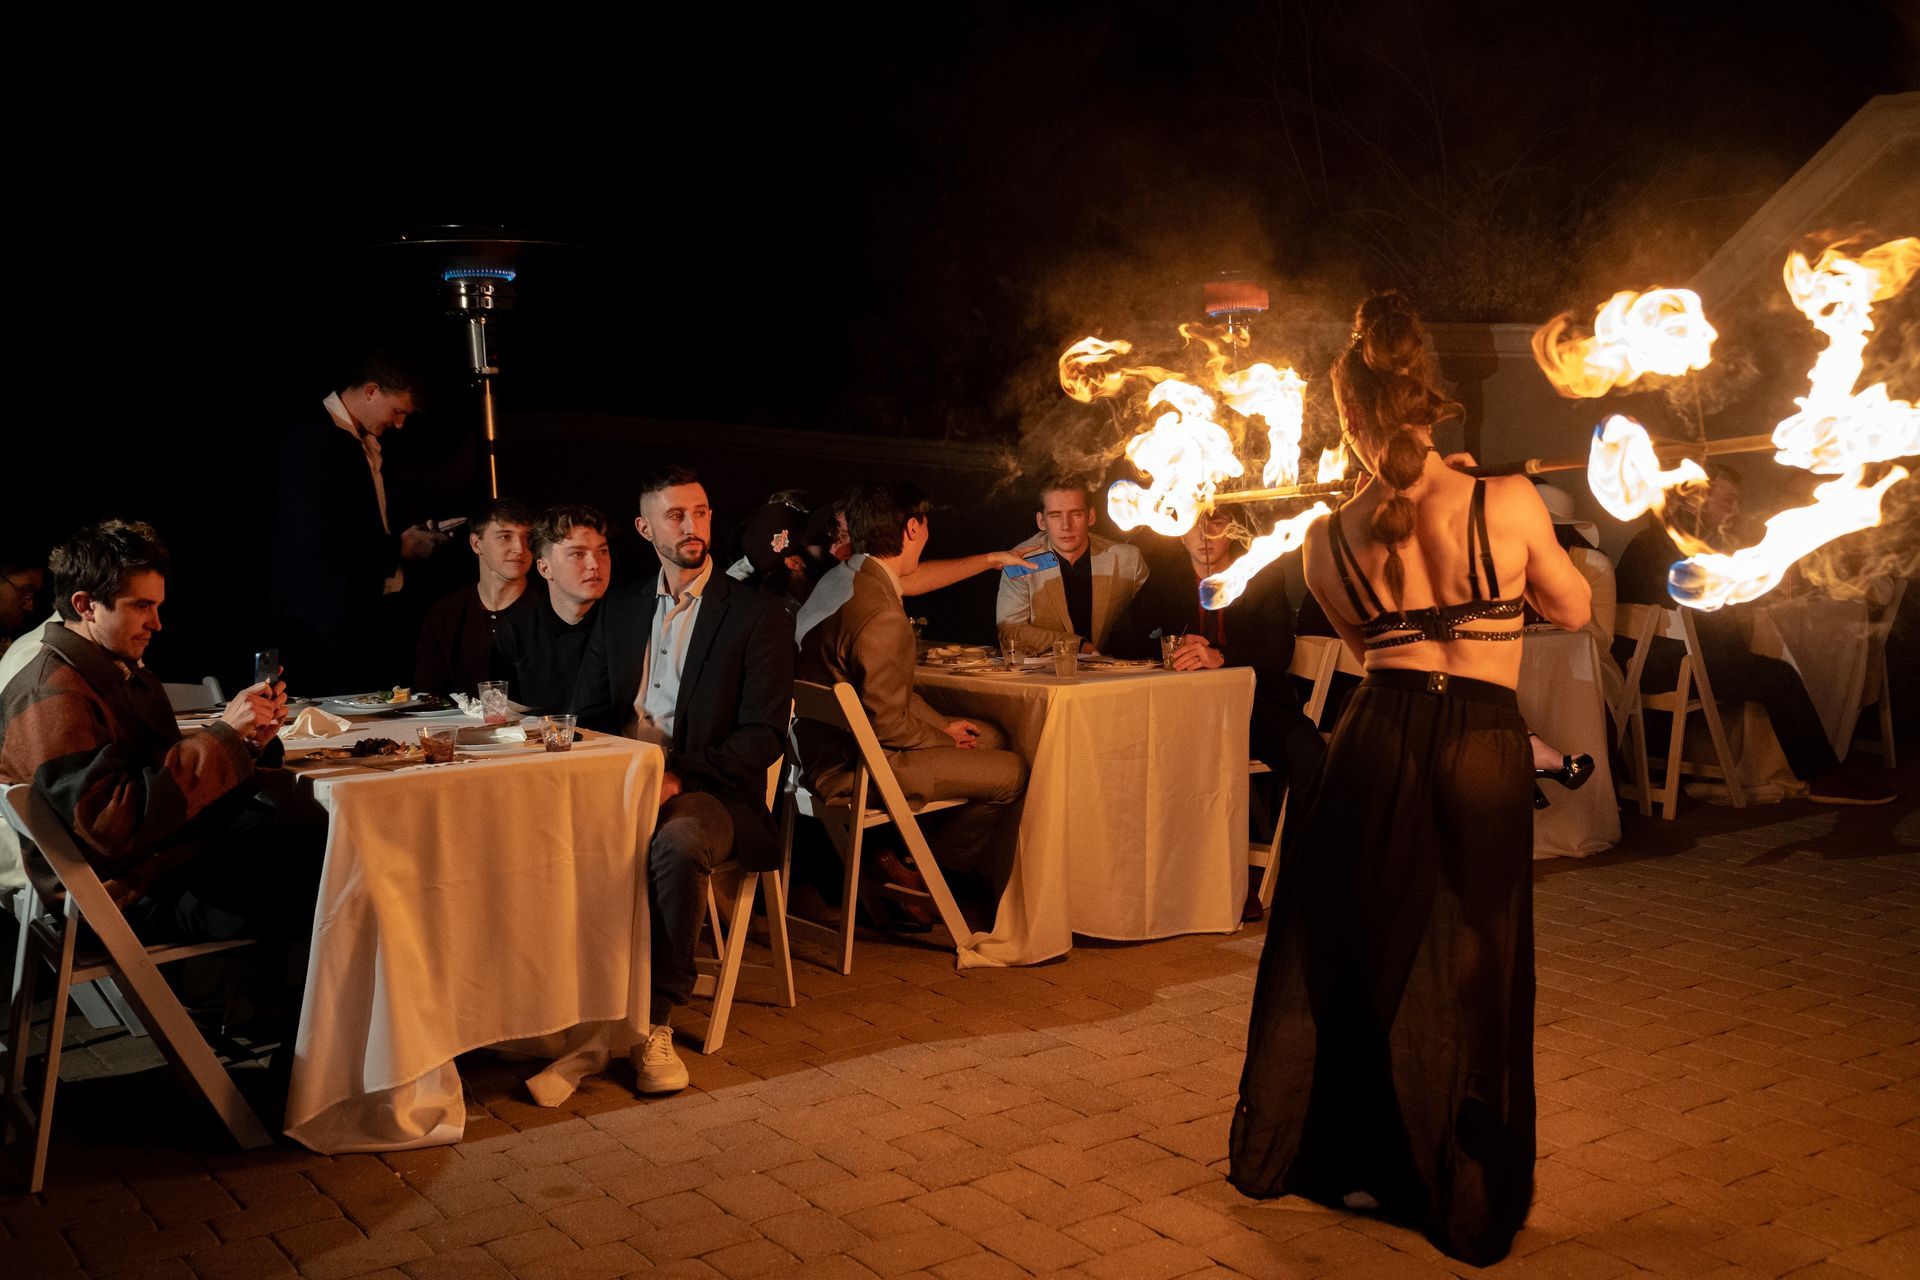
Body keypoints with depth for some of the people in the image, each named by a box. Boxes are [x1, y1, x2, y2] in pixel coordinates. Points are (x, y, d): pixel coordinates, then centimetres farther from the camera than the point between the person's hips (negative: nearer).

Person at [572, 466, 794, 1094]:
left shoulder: (757, 613, 2)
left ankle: (656, 1021, -24)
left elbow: (764, 736, -5)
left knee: (676, 842, -38)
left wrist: (679, 776, -19)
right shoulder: (620, 608, 18)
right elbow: (587, 713, 16)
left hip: (708, 791, -4)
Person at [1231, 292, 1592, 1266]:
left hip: (1379, 738, 2)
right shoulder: (1509, 504, -10)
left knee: (1348, 956, 18)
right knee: (1469, 975, 12)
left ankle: (1304, 1154, 33)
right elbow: (1573, 612, 6)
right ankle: (1466, 1206, 26)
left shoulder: (1329, 541, -3)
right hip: (1484, 754, -1)